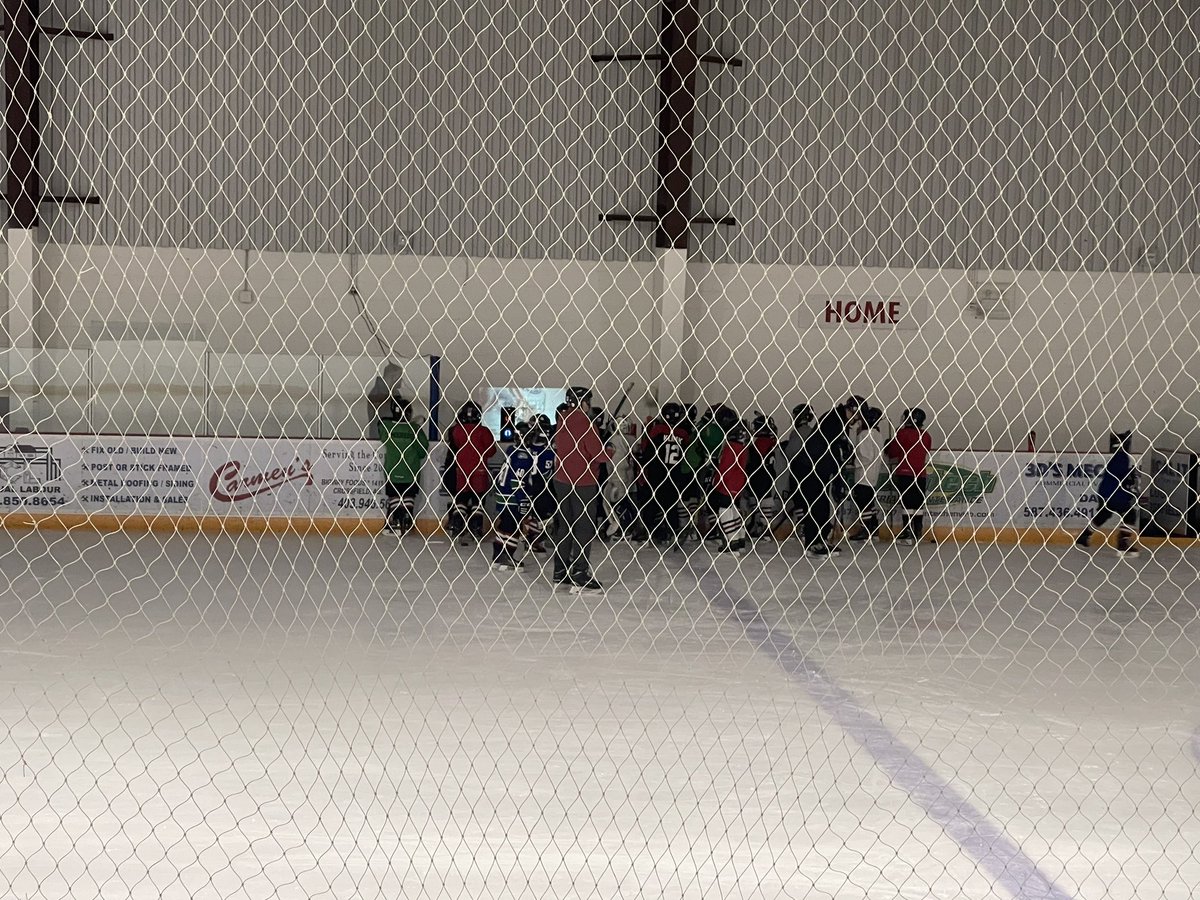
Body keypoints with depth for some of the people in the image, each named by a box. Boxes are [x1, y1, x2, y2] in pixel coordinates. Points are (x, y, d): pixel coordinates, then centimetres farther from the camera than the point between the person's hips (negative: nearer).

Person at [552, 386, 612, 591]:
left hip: (561, 480, 7)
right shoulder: (585, 422, -16)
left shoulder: (562, 422, 6)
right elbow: (598, 453, -18)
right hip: (583, 482, -7)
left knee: (565, 525, 15)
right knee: (585, 527, -2)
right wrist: (610, 454, 3)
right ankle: (579, 576, -5)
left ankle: (560, 572, 19)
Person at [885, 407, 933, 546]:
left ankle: (908, 534, -10)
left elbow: (893, 454, 0)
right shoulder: (926, 436, 9)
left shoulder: (902, 433, -6)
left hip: (905, 473, -5)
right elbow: (927, 457, 13)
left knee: (907, 503, -6)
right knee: (919, 503, 10)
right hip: (921, 474, 5)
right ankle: (918, 532, 14)